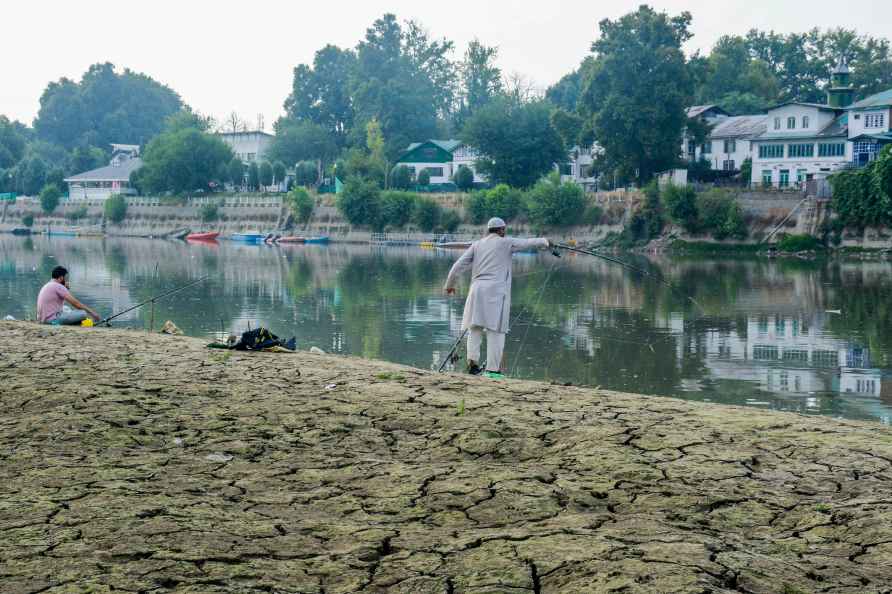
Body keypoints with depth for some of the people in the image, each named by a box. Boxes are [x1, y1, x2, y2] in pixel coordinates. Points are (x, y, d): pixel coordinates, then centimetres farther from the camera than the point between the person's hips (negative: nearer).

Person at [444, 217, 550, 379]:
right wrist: (545, 241, 32)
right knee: (495, 330, -2)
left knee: (475, 327, 10)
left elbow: (458, 265, 9)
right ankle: (493, 369, -5)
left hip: (477, 289, 4)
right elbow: (528, 243, 12)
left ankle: (472, 361, -4)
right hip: (496, 291, -4)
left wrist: (450, 284, 21)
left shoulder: (477, 244, 13)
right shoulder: (505, 243, 4)